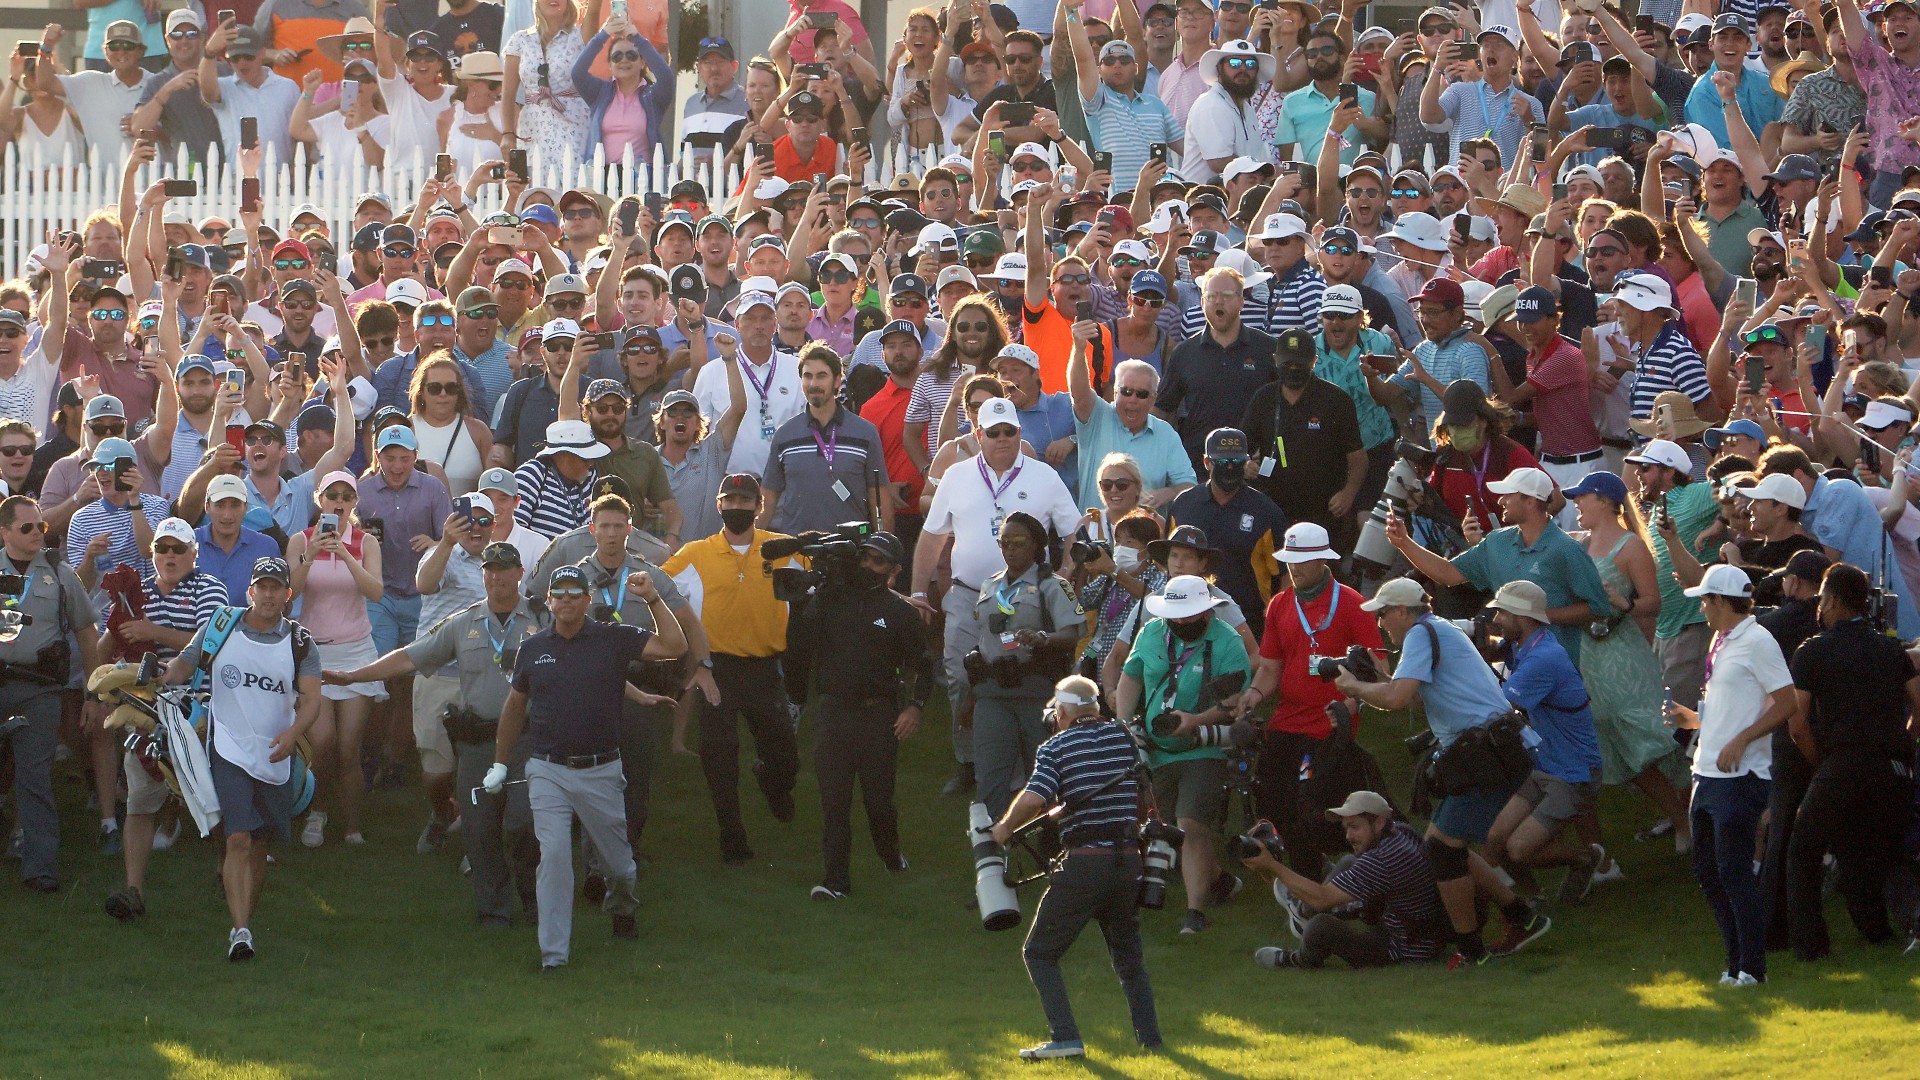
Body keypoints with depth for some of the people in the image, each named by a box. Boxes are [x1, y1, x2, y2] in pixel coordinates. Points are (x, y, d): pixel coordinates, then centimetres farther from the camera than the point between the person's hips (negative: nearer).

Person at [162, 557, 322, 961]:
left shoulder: (300, 643, 4)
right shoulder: (220, 630, 3)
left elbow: (311, 698, -4)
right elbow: (183, 665, 9)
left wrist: (293, 732, -22)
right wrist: (170, 673, -15)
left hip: (276, 758, 2)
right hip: (229, 753, -2)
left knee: (259, 848, 10)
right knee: (238, 840, -15)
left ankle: (245, 918, 28)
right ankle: (240, 932, -19)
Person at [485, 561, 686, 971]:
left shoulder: (614, 639, -1)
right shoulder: (532, 649, 5)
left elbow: (674, 647, -11)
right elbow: (515, 705, 18)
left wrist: (653, 599, -18)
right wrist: (500, 763, 20)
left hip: (600, 771, 0)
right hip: (548, 771, 0)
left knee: (618, 860, 11)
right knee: (554, 854, -12)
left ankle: (622, 907, 45)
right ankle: (553, 951, -9)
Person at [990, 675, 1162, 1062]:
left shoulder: (1056, 748, -4)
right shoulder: (1124, 738, 10)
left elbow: (1033, 799, -18)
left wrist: (1005, 828, -1)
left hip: (1083, 864, -5)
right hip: (1128, 860, 5)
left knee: (1041, 953, 6)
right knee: (1129, 954, 22)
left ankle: (1065, 1037, -8)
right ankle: (1150, 1036, 13)